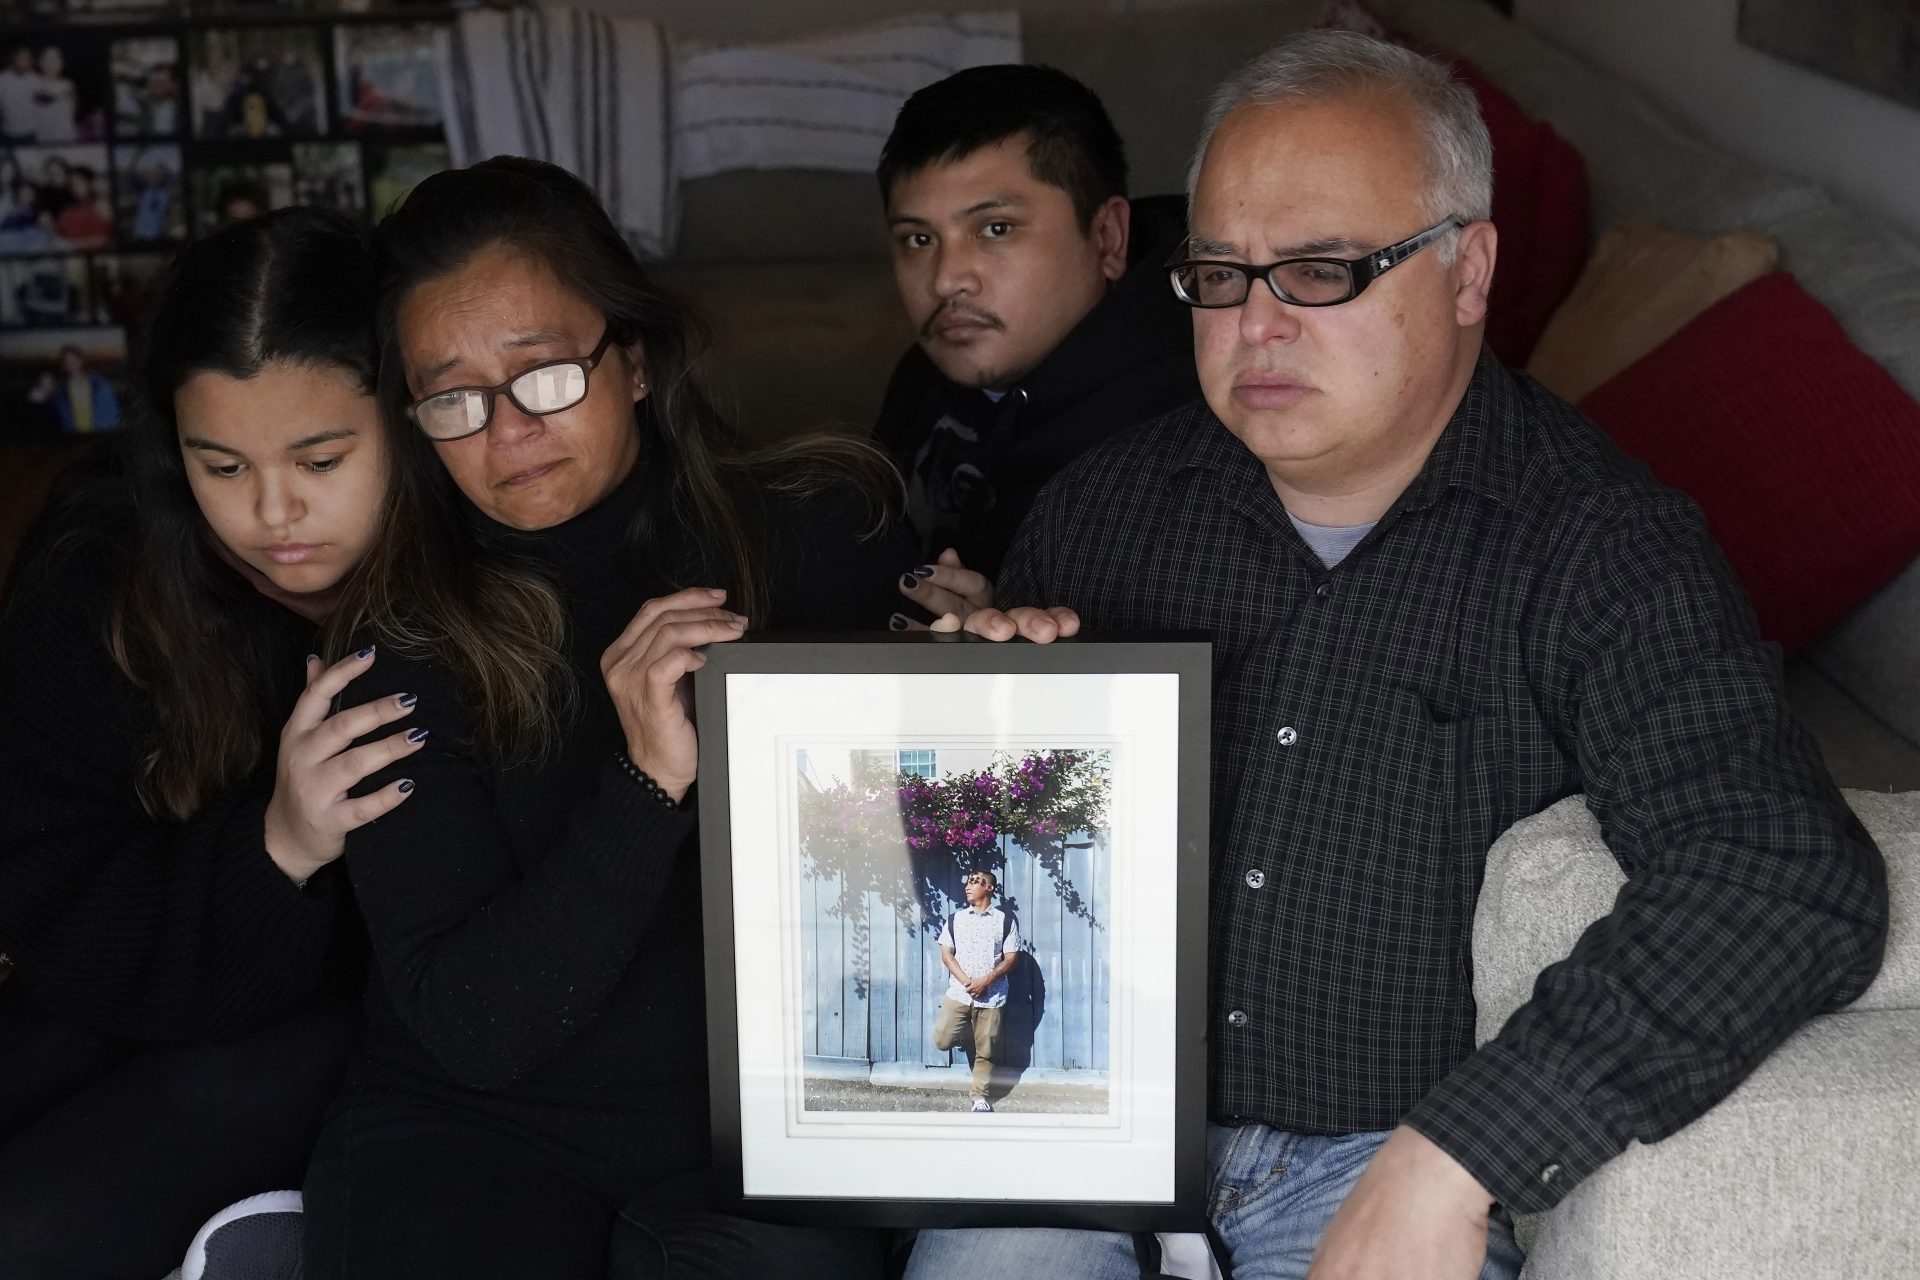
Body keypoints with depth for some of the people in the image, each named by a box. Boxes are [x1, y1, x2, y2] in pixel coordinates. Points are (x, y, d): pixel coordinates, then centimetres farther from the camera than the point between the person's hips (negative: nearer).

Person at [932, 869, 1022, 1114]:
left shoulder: (1005, 921, 1)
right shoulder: (955, 919, 7)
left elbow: (1011, 958, -1)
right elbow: (946, 955, 3)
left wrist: (985, 981, -13)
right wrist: (966, 981, -11)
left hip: (991, 996, -2)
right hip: (958, 991, 2)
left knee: (985, 1050, 1)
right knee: (942, 1040, -8)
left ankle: (980, 1097, 14)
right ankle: (965, 1032, 24)